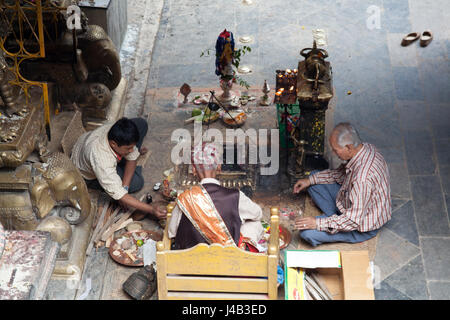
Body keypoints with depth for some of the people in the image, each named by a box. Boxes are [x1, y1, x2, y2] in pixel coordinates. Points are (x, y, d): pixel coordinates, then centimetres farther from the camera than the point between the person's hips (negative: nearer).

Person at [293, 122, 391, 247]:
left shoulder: (363, 178, -39)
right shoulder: (365, 148, -11)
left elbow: (354, 221, -33)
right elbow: (340, 174, 8)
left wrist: (318, 223, -28)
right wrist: (310, 180, 2)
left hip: (362, 227, -9)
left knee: (307, 233, -21)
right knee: (314, 181, 9)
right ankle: (338, 217, 5)